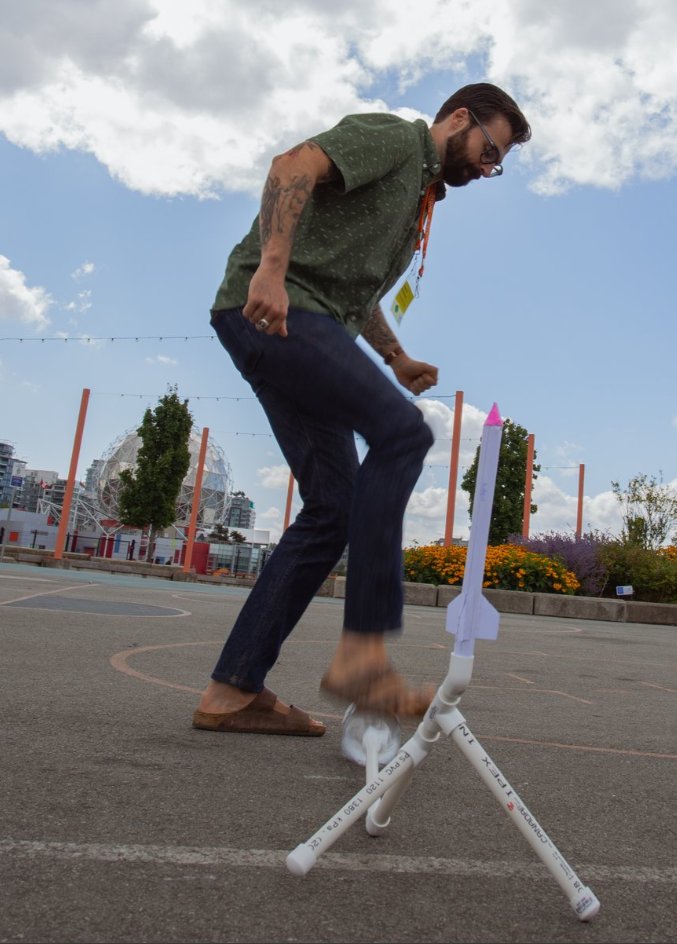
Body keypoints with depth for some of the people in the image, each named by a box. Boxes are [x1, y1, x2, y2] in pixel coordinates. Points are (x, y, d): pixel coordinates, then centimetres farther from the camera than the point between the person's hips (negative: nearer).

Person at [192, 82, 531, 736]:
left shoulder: (422, 195, 30)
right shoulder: (394, 136, 3)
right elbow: (293, 165, -14)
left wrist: (397, 359, 22)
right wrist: (271, 267, -28)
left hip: (304, 325, 10)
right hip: (268, 308, -9)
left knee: (333, 509, -1)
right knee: (400, 430, -25)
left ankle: (233, 690, 2)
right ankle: (361, 651, -25)